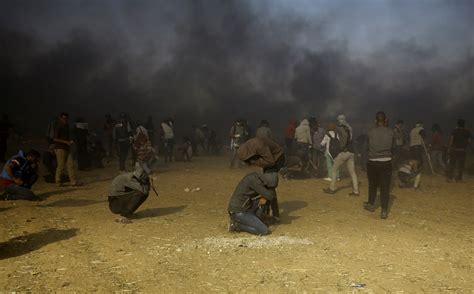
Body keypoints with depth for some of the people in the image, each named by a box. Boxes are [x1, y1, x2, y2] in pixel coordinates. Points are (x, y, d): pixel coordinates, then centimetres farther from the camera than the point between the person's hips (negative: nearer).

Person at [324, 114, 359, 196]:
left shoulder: (339, 128, -7)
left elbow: (345, 135, -24)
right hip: (351, 152, 7)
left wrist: (342, 146, -17)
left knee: (335, 169, 7)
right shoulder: (349, 127, 17)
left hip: (344, 151, -7)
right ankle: (356, 191, 3)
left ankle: (332, 188, 10)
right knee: (352, 172, 6)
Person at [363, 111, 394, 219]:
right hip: (386, 162, -1)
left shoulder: (371, 132, -7)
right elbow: (392, 147, 8)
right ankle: (384, 210, 0)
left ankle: (371, 204, 36)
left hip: (372, 162, 1)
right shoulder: (390, 132, -6)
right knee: (385, 187, 3)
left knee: (372, 185, 18)